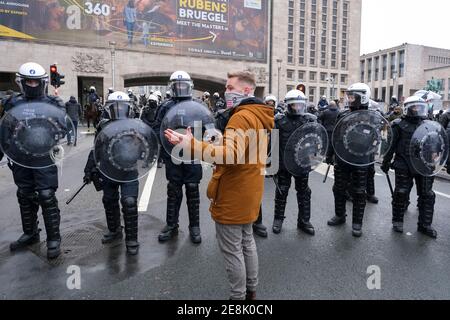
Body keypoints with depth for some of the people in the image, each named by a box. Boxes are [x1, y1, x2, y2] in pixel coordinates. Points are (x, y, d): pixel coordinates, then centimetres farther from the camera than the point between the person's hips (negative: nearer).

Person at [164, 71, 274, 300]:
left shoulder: (241, 116, -21)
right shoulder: (259, 116, 11)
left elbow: (230, 154, -35)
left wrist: (192, 144, -39)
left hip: (233, 195, -10)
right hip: (248, 192, 10)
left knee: (232, 249, 4)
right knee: (246, 242, 21)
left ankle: (238, 296, 19)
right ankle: (250, 290, 35)